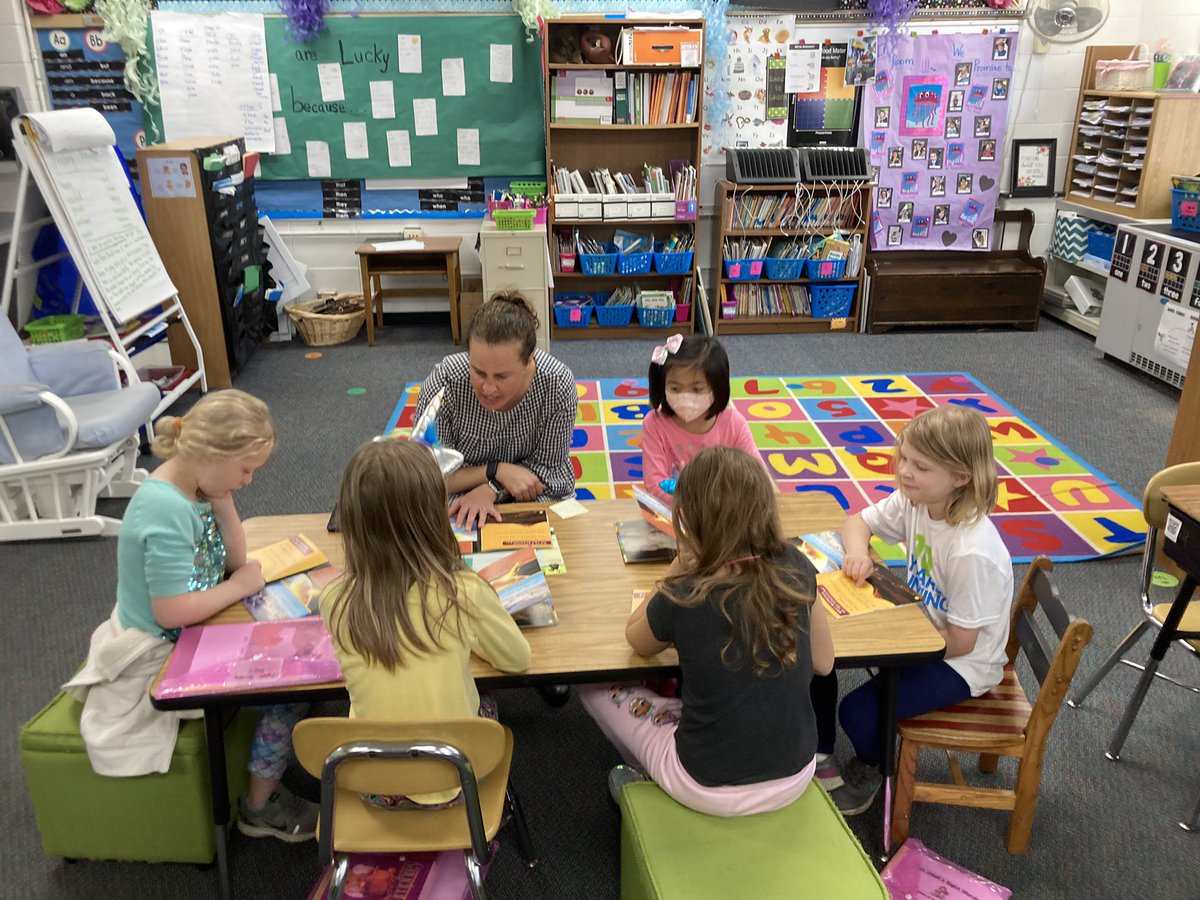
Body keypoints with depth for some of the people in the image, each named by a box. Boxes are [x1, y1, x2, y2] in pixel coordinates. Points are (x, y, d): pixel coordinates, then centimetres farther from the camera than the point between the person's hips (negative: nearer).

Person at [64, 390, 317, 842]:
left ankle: (267, 778, 22)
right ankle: (260, 807, 12)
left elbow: (235, 560, 0)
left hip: (193, 634, 9)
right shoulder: (167, 511, -31)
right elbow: (172, 612, -30)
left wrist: (222, 501, -13)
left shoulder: (194, 485, -4)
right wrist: (239, 587, -17)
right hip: (162, 656, -9)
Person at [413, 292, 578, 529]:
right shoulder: (444, 382, -25)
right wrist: (497, 471, -25)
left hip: (541, 498, 2)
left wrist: (491, 490, -24)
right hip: (461, 505, -1)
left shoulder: (557, 384, -22)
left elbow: (547, 467, -9)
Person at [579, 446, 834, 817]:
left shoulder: (683, 599, -25)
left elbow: (637, 640, -1)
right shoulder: (796, 569, -15)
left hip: (712, 792, -4)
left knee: (596, 688, 15)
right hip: (795, 779, 4)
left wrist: (679, 569, -10)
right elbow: (824, 662, 1)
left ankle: (646, 774, 34)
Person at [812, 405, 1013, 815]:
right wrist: (857, 552, -16)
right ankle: (819, 755, 15)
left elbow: (961, 642, -24)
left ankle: (871, 770, 15)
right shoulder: (912, 502, -12)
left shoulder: (972, 552, -34)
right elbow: (857, 522, 5)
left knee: (859, 711, -22)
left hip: (961, 662, -8)